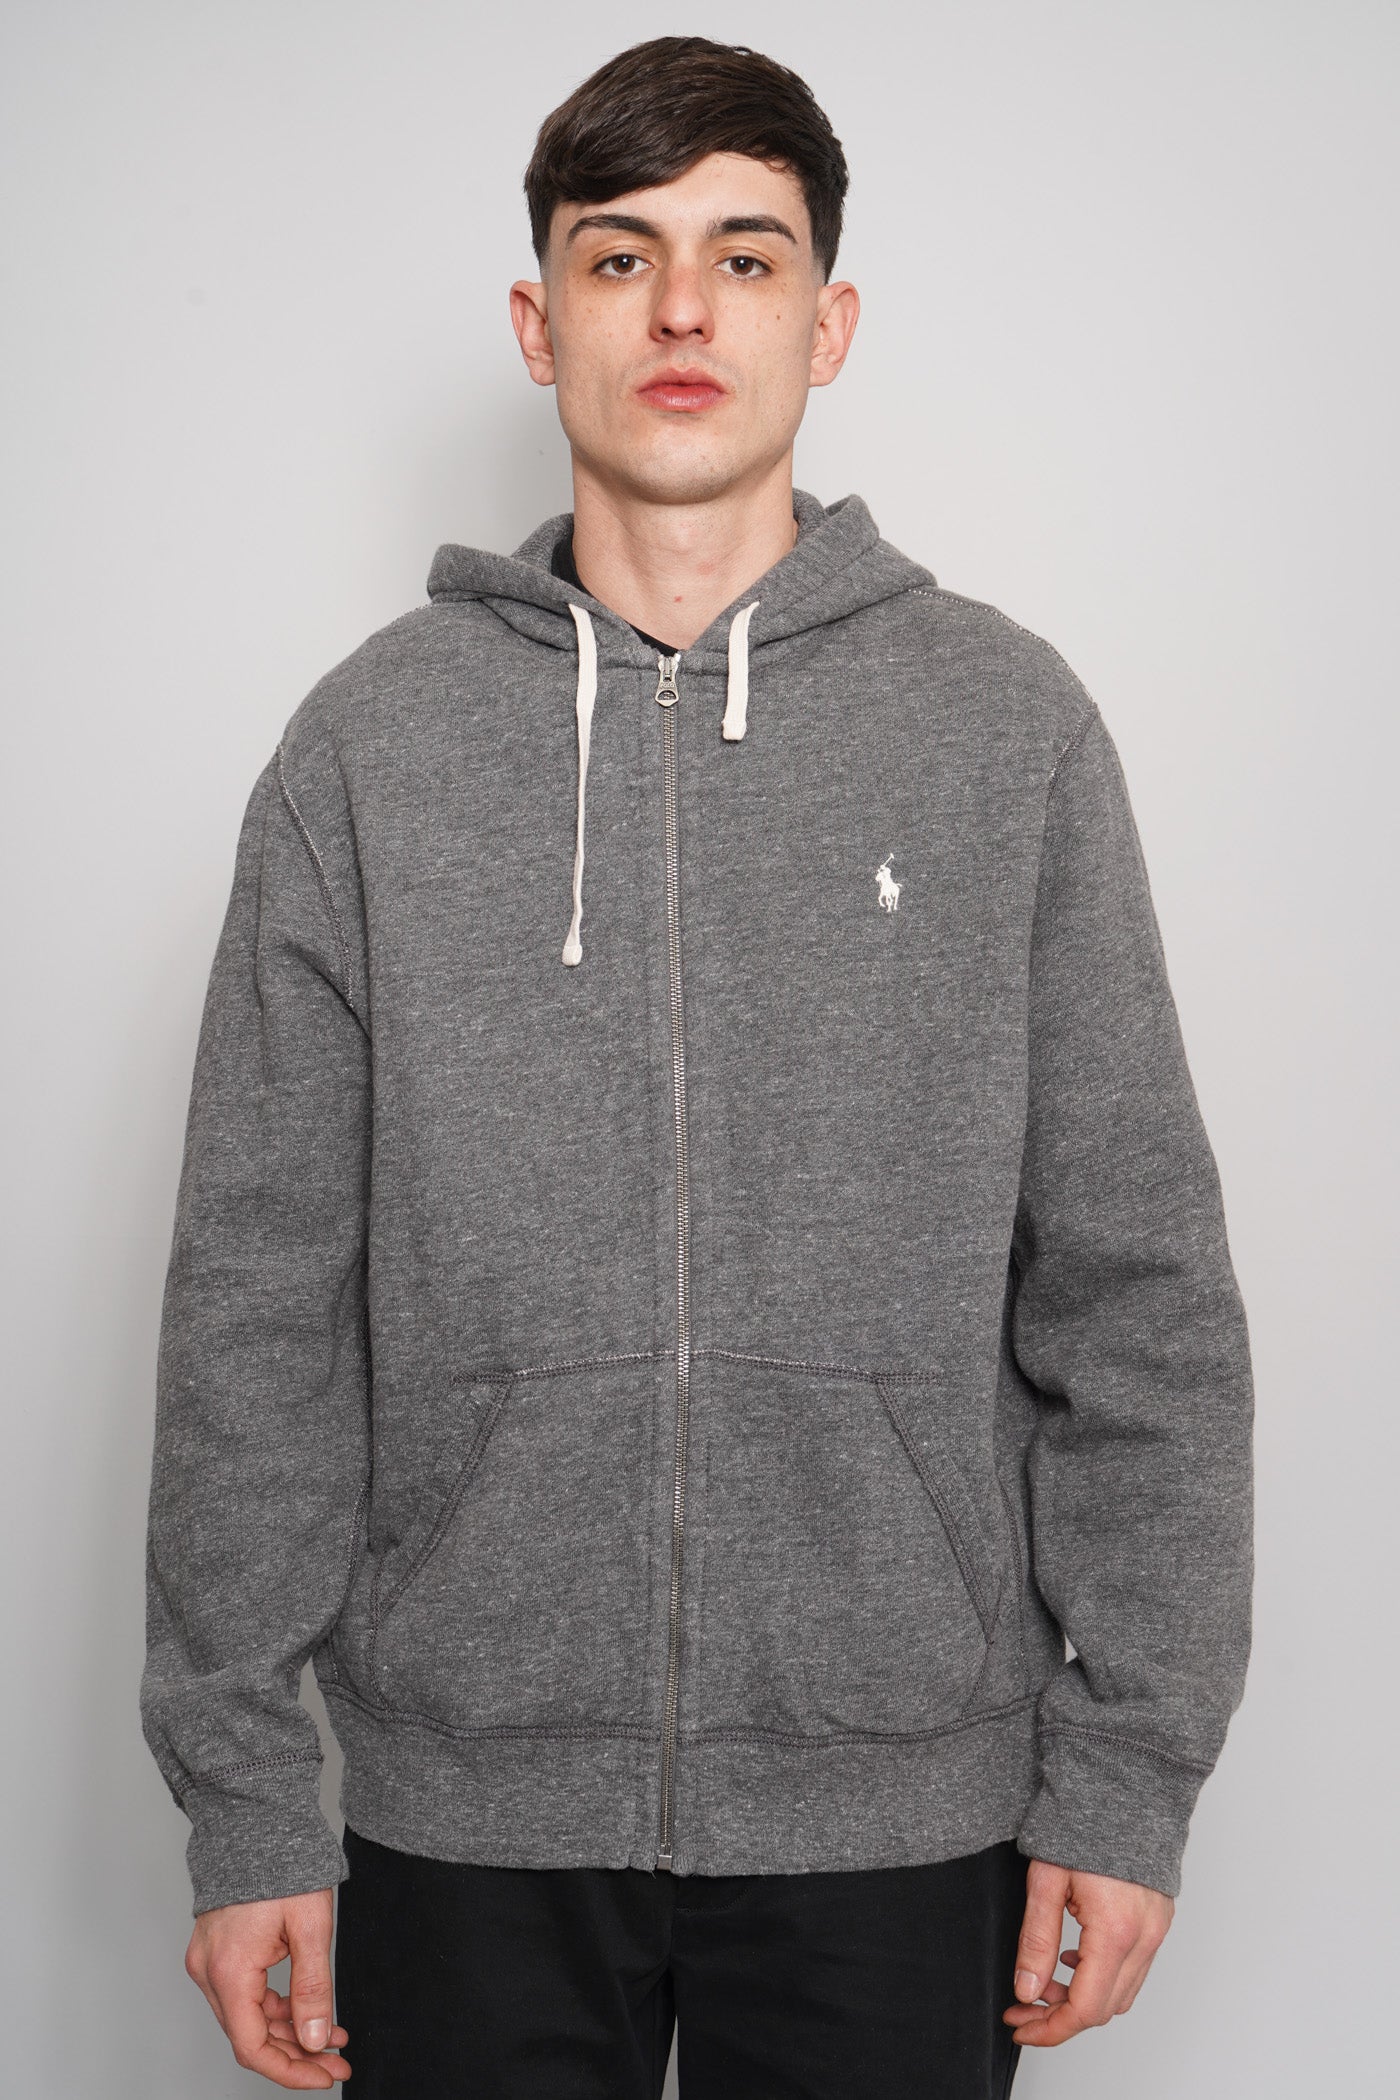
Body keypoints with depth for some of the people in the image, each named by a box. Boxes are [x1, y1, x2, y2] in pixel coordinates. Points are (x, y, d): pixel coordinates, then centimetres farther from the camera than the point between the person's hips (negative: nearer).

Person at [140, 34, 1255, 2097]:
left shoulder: (1008, 724, 0)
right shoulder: (372, 744, 0)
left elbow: (1138, 1292, 0)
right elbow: (258, 1306, 0)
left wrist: (1133, 1769, -3)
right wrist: (243, 1789, -2)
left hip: (904, 1811, 0)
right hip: (467, 1812, 1)